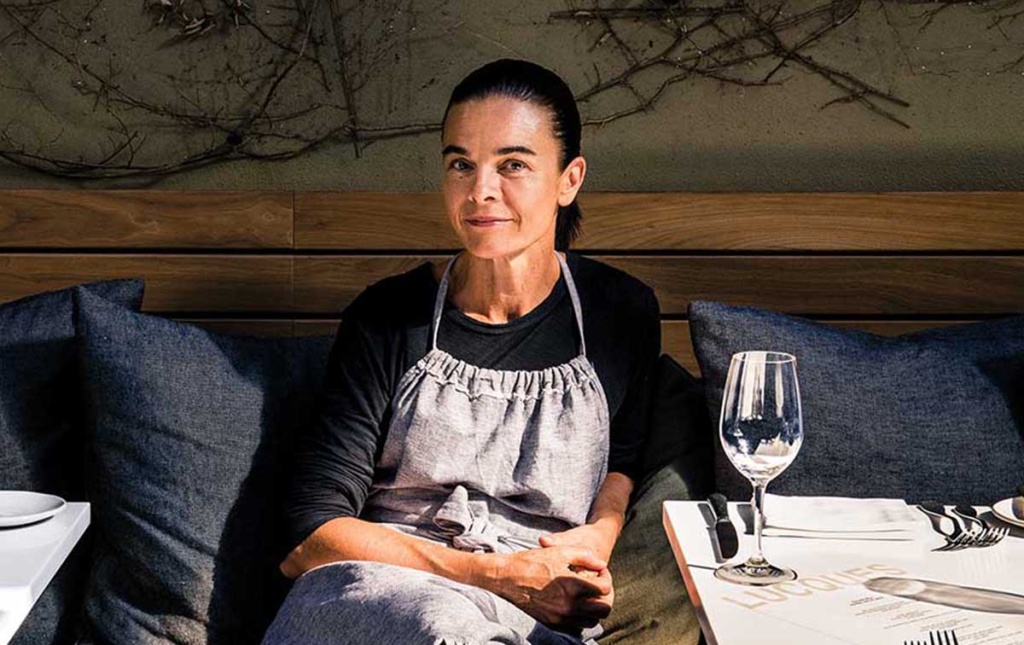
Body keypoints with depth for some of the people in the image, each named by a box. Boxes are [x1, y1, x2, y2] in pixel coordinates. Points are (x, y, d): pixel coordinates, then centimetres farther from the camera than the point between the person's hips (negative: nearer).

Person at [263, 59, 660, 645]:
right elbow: (315, 530, -5)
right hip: (377, 593, 0)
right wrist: (496, 574, -14)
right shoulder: (387, 317, 0)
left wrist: (598, 535, -1)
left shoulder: (621, 312, 6)